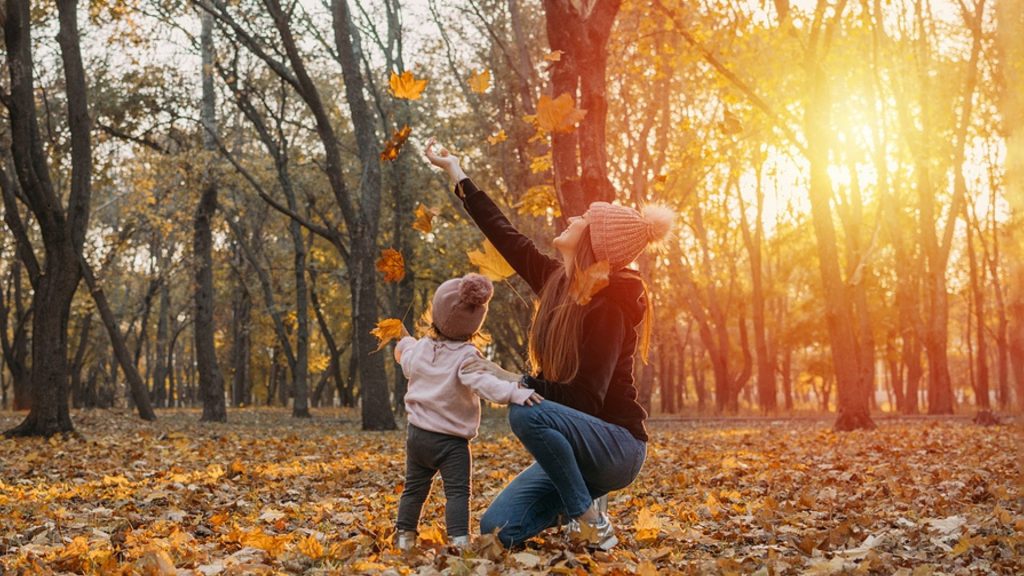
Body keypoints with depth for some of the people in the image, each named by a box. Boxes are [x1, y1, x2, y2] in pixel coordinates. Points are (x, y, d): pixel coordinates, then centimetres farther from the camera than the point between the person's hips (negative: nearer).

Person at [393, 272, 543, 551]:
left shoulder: (420, 348, 2)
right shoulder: (466, 356, -19)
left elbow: (406, 361, 24)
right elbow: (482, 382, -36)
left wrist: (406, 343, 46)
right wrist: (515, 393, -46)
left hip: (417, 434, 6)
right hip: (451, 440, -6)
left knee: (414, 488, 17)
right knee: (457, 492, -6)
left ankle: (404, 537, 24)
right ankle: (459, 540, -16)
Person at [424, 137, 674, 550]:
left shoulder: (609, 305, -21)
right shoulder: (557, 282, 1)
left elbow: (587, 398, -24)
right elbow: (505, 234, 8)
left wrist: (512, 381, -22)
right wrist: (455, 172, 14)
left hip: (617, 444, -7)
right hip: (574, 441, 7)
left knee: (527, 412, -34)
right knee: (499, 527, -8)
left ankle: (591, 521, -15)